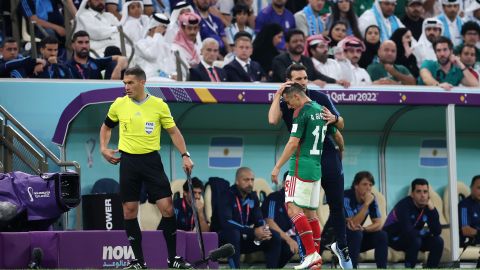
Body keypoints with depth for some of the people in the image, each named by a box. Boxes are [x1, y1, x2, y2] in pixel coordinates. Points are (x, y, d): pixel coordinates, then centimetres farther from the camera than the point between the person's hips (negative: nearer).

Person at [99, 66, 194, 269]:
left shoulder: (159, 105, -2)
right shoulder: (119, 104, 3)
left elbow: (173, 131, 5)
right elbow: (106, 127, 20)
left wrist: (185, 155, -4)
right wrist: (104, 148, 5)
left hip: (151, 160, -1)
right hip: (128, 161, 1)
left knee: (167, 207, -7)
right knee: (129, 211, 0)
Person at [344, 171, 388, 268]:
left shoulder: (371, 198, -5)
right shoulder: (346, 197, -23)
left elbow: (378, 224, -8)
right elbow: (353, 224, -30)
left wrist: (363, 229, -28)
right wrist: (366, 204, -34)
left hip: (358, 238, 6)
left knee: (381, 235, -15)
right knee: (356, 233, -34)